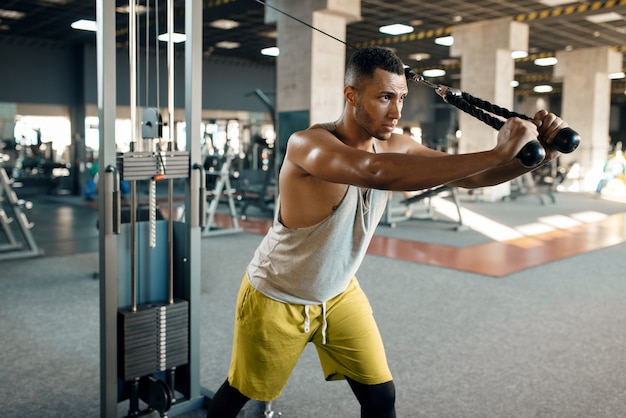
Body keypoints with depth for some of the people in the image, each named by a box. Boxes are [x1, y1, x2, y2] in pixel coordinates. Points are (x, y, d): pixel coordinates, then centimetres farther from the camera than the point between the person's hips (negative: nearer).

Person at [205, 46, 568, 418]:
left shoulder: (394, 147, -13)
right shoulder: (307, 145, -33)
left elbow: (468, 174, -15)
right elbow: (379, 173, -52)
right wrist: (498, 152, -52)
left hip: (340, 294, 5)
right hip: (275, 298, -5)